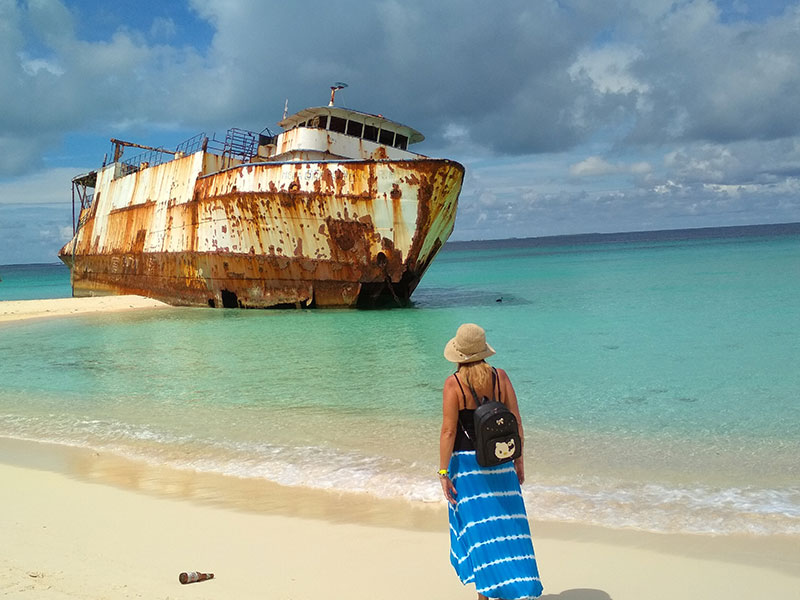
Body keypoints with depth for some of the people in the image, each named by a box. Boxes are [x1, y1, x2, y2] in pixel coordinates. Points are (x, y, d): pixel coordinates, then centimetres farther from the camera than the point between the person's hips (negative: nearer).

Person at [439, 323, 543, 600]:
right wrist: (519, 460, 11)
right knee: (505, 525, 12)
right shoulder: (500, 377, -2)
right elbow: (516, 423, 1)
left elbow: (448, 431, -13)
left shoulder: (453, 384, -11)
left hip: (466, 462, -3)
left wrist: (443, 473, -8)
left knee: (476, 528, 6)